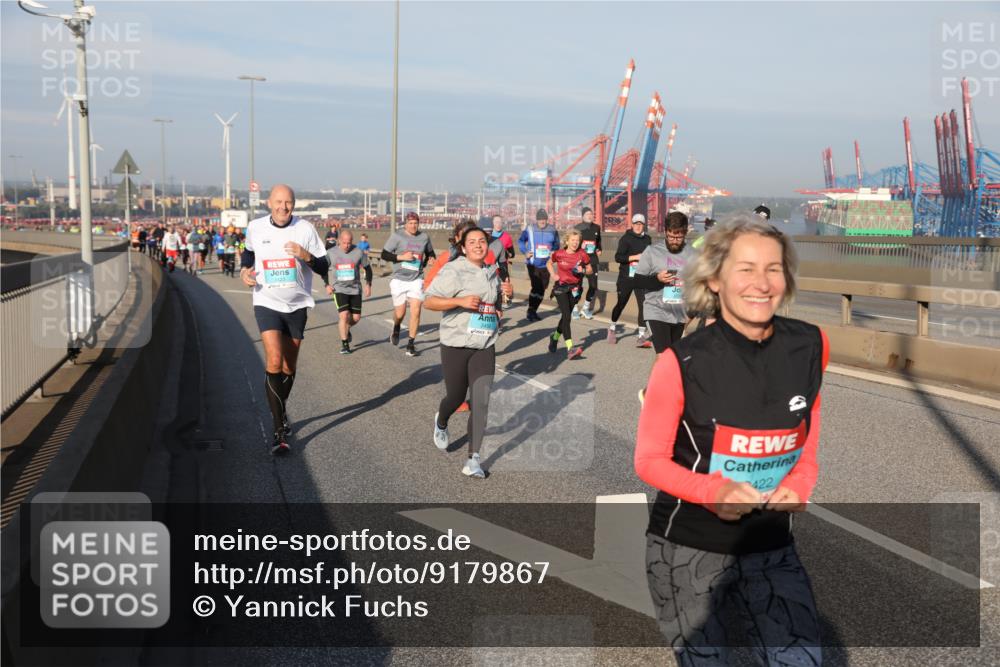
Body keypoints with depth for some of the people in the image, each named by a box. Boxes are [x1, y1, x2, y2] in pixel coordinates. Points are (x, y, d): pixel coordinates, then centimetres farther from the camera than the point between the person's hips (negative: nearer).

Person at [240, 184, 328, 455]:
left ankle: (280, 410, 39)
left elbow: (324, 268, -3)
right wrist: (244, 269, 2)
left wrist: (306, 256, -22)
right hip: (267, 303, -1)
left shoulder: (305, 229, -5)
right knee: (274, 362, -18)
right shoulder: (255, 228, -1)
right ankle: (280, 431, -14)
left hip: (297, 305, 1)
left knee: (289, 367, 11)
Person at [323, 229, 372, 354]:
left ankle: (347, 329, 37)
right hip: (339, 289, -1)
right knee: (344, 315, -15)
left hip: (355, 289, 1)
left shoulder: (358, 252, -7)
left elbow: (367, 268, 7)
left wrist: (368, 284, 0)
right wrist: (327, 285, 2)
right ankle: (344, 344, -1)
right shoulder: (331, 253, -4)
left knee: (356, 318, 2)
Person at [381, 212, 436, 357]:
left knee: (415, 311, -9)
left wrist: (427, 261, 2)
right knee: (400, 313, 4)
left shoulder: (424, 237, 5)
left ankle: (411, 344, 3)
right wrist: (402, 257, -16)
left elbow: (430, 253, 23)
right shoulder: (397, 236, -5)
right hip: (399, 279, -2)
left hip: (416, 280, 2)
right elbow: (384, 254, -5)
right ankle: (396, 328, 41)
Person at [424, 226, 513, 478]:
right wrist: (461, 301, -26)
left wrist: (504, 292, 7)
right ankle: (441, 423, 47)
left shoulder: (492, 272, 11)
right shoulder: (453, 271, -9)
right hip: (456, 344, -4)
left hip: (485, 347, 4)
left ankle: (473, 459, -2)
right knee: (456, 397, 10)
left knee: (481, 401, -7)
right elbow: (429, 301, -15)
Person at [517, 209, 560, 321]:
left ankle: (533, 311, 24)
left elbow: (556, 244, 15)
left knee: (542, 289, 9)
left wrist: (553, 251, -5)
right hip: (533, 264, -4)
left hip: (545, 265, 4)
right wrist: (525, 252, -5)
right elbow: (520, 241, 8)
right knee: (537, 287, -16)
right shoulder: (530, 229, -4)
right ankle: (531, 311, -4)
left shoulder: (552, 231, 3)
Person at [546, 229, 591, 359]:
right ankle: (570, 349, -23)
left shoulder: (582, 255, -4)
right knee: (566, 316, -16)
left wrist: (583, 271, -14)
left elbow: (590, 269, 7)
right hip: (561, 287, -3)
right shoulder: (559, 254, -7)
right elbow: (549, 263, 12)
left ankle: (555, 337, 42)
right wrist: (553, 274, -4)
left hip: (575, 288, 3)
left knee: (566, 316, 13)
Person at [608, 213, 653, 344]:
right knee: (621, 304, 6)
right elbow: (618, 257, -14)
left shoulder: (647, 239, 10)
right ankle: (613, 327, 29)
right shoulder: (626, 238, -5)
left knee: (643, 305, -6)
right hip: (626, 278, -3)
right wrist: (635, 257, -19)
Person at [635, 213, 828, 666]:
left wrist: (799, 484, -10)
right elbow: (649, 459, -9)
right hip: (686, 551, -2)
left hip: (771, 548, 3)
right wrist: (713, 491, -25)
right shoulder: (683, 362, -18)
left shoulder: (811, 347, -7)